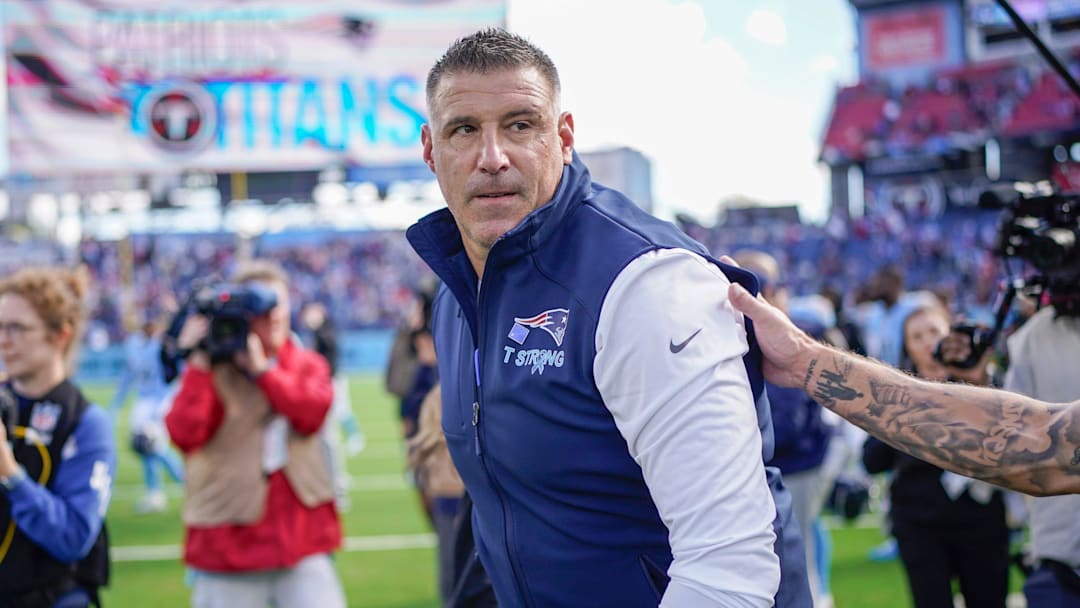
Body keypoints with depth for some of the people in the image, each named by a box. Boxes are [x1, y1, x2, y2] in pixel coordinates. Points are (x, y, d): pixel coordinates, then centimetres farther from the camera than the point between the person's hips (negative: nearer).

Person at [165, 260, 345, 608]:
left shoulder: (308, 365, 10)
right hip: (230, 538, -2)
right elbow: (184, 433, -16)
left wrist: (261, 369, -14)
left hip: (301, 534, 2)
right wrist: (198, 363, -16)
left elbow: (313, 409, -11)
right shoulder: (213, 371, 0)